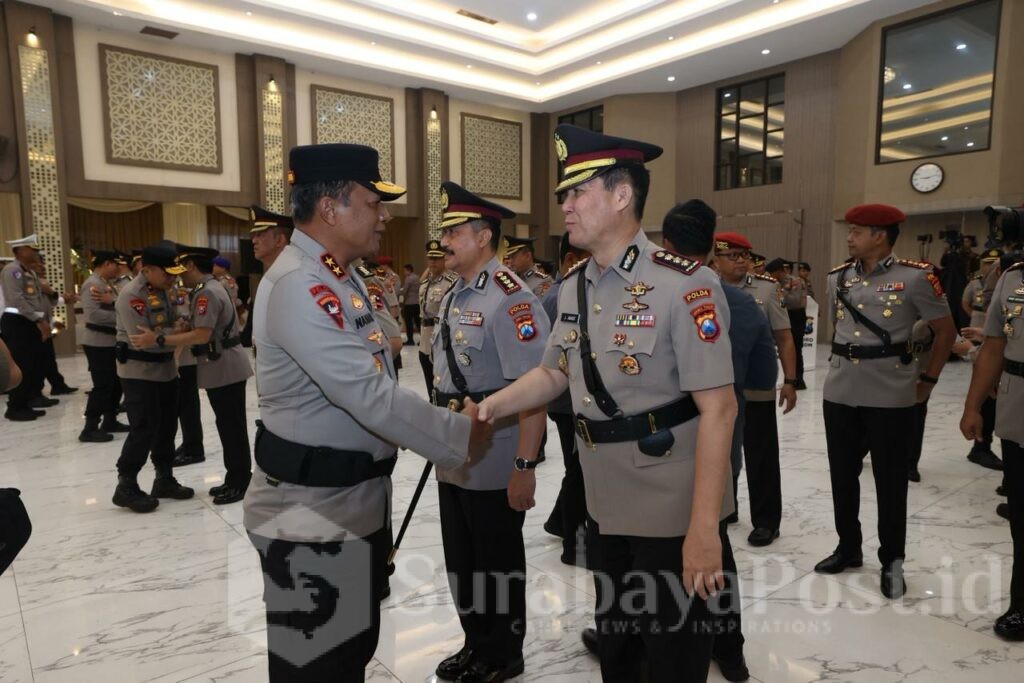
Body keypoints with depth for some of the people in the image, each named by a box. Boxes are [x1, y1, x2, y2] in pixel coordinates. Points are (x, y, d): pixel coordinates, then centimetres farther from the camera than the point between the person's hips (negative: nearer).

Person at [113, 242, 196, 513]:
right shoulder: (131, 295, -19)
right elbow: (141, 340, -24)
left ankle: (164, 479, 25)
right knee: (144, 429, -5)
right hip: (139, 373, -8)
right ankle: (126, 487, 9)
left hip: (165, 369, 8)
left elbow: (172, 323, 14)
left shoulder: (163, 290, 7)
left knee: (167, 427, 13)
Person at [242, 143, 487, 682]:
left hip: (354, 498, 10)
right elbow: (373, 398, -29)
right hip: (312, 509, -9)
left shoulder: (339, 279, 11)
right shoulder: (299, 287, -24)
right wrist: (462, 434, -18)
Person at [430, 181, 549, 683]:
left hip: (494, 462, -8)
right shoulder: (453, 296, 9)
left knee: (498, 563, 11)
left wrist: (525, 466, -25)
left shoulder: (509, 298, -19)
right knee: (461, 560, 21)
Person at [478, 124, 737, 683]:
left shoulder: (684, 284, -18)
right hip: (605, 508, 7)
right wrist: (490, 407, -1)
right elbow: (554, 373, 15)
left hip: (674, 514, -6)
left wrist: (703, 527, -23)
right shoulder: (572, 288, 4)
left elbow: (718, 408, -20)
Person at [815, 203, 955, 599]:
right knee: (842, 475, 13)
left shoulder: (915, 277, -7)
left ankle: (892, 562, 22)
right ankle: (848, 548, 30)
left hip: (891, 397, -4)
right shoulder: (837, 278, 6)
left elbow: (946, 331, 2)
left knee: (890, 481, 6)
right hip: (840, 393, 5)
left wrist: (929, 380, 4)